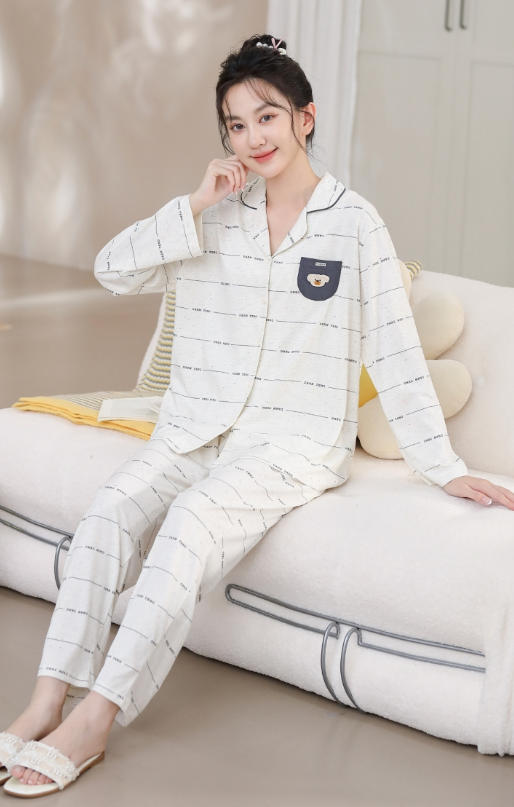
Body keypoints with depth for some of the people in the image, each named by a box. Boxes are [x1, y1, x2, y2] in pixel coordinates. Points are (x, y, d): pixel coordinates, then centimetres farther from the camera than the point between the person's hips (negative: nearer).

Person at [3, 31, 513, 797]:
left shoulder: (354, 223, -1)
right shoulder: (217, 214, 10)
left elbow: (396, 353, -2)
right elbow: (112, 269, 2)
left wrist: (442, 466, -6)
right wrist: (195, 207, -8)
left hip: (296, 440, -4)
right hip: (196, 430, 4)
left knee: (193, 518, -31)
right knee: (111, 509, -24)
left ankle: (97, 717, -31)